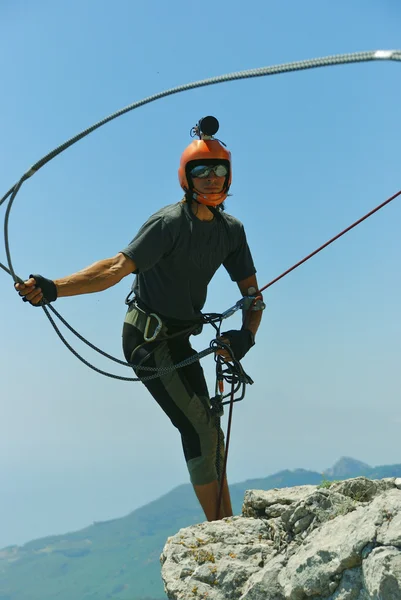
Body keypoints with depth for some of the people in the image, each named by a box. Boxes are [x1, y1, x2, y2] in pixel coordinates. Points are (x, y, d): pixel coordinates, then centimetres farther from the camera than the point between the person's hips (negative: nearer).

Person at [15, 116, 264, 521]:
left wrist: (247, 334, -14)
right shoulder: (169, 223, -20)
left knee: (205, 434, 13)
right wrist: (53, 288, -45)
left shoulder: (232, 230, 2)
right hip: (147, 338, -8)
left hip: (179, 340, 8)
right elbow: (118, 267, -31)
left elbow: (251, 291, 5)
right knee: (200, 431, -12)